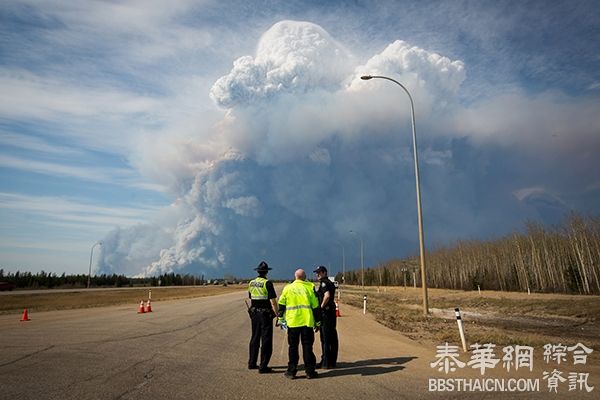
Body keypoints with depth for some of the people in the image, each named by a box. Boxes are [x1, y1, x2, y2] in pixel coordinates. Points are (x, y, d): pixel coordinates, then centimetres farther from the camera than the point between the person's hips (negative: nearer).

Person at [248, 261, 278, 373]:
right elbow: (273, 302, -18)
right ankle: (263, 367, 3)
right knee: (266, 340, 1)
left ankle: (252, 363, 28)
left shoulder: (251, 283, 6)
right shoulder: (267, 283, -15)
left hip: (254, 313, 7)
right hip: (265, 314, -7)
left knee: (255, 338, 18)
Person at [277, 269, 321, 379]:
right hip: (307, 322, 0)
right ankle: (310, 371, 12)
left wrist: (281, 319, 20)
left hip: (292, 322, 1)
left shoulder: (287, 288, 5)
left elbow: (281, 305, 9)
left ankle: (291, 371, 13)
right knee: (307, 346, 8)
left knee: (293, 347, 9)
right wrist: (317, 322, 10)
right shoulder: (309, 287, 3)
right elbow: (315, 306, 3)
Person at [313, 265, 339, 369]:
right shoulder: (330, 283, 16)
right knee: (332, 338, 13)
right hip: (331, 312, 10)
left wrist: (321, 306, -19)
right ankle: (332, 361, 21)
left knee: (325, 338, -3)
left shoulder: (324, 283, -14)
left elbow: (327, 295, -29)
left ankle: (326, 362, 3)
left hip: (325, 313, -10)